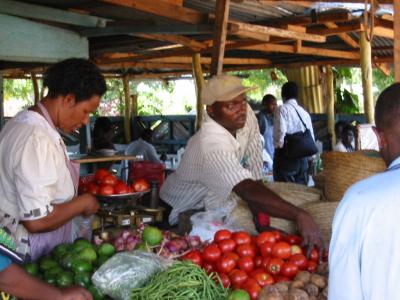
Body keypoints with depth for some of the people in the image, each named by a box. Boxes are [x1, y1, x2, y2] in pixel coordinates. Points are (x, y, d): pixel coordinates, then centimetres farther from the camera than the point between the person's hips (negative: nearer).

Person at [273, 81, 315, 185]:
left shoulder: (282, 109, -6)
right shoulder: (305, 113, 12)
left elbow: (280, 133, -18)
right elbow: (311, 138, 14)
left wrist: (278, 144, 0)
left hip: (285, 155, -6)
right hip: (302, 157, 6)